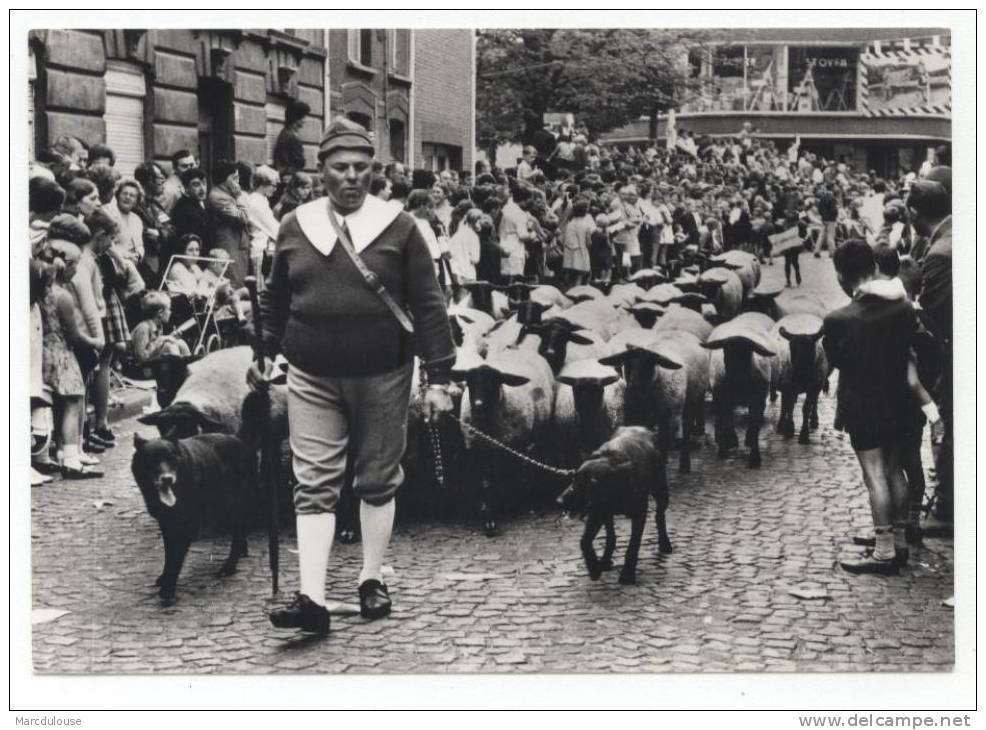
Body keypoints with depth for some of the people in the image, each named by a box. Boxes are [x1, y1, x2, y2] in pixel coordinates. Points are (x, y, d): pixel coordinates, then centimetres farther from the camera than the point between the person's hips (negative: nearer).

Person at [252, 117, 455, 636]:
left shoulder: (399, 228, -2)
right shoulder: (294, 227, 5)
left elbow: (428, 305, -3)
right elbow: (275, 300, 17)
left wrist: (438, 377, -7)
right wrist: (262, 352, 14)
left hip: (382, 377, -1)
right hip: (312, 378, 1)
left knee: (378, 481, 10)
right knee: (314, 486, -5)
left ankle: (372, 581, 24)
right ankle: (312, 598, -7)